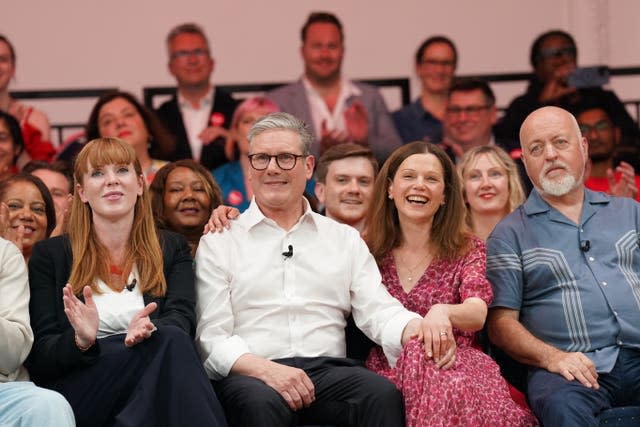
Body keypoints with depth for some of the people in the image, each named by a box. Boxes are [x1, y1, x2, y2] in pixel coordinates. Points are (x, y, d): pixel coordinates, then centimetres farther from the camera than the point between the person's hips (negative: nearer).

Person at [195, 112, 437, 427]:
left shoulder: (345, 239, 19)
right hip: (251, 376, -2)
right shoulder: (219, 242, 11)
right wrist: (265, 369, -18)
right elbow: (211, 336, 2)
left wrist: (417, 329, -17)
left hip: (329, 369, 3)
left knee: (383, 395, -30)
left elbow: (378, 310, 8)